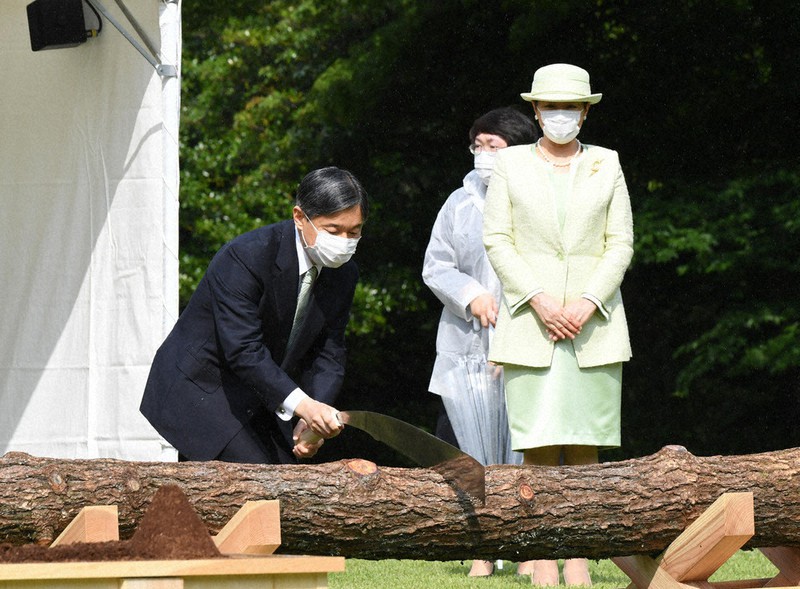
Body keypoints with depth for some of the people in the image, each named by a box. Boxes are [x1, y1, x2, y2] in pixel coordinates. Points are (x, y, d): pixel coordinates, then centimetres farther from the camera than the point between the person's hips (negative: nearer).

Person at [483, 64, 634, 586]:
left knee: (584, 445, -2)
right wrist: (539, 300, -11)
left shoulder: (606, 165, 11)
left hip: (594, 322, 1)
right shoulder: (512, 165, 8)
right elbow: (497, 240, 2)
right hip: (529, 322, -1)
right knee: (539, 445, -6)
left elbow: (621, 244, 6)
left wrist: (588, 303, -9)